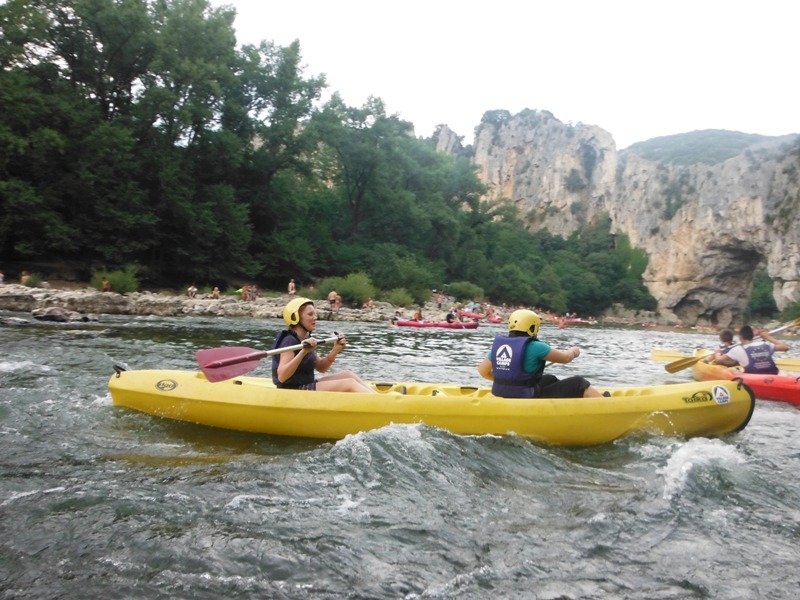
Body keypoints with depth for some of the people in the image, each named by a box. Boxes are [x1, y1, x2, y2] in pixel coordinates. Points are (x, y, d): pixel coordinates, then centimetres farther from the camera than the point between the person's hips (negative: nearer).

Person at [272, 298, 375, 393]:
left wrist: (335, 350, 1)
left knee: (348, 374, 4)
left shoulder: (307, 339, 12)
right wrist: (303, 352, -36)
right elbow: (281, 377, -28)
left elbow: (321, 368, 16)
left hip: (307, 386, 10)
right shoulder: (290, 341, -17)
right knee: (350, 383, -14)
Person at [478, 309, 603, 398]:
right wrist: (574, 351, 19)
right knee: (578, 383, 3)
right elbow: (565, 358, -3)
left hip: (507, 398, 8)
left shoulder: (499, 344, 2)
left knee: (550, 380, 29)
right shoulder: (534, 346, -16)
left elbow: (483, 371, 8)